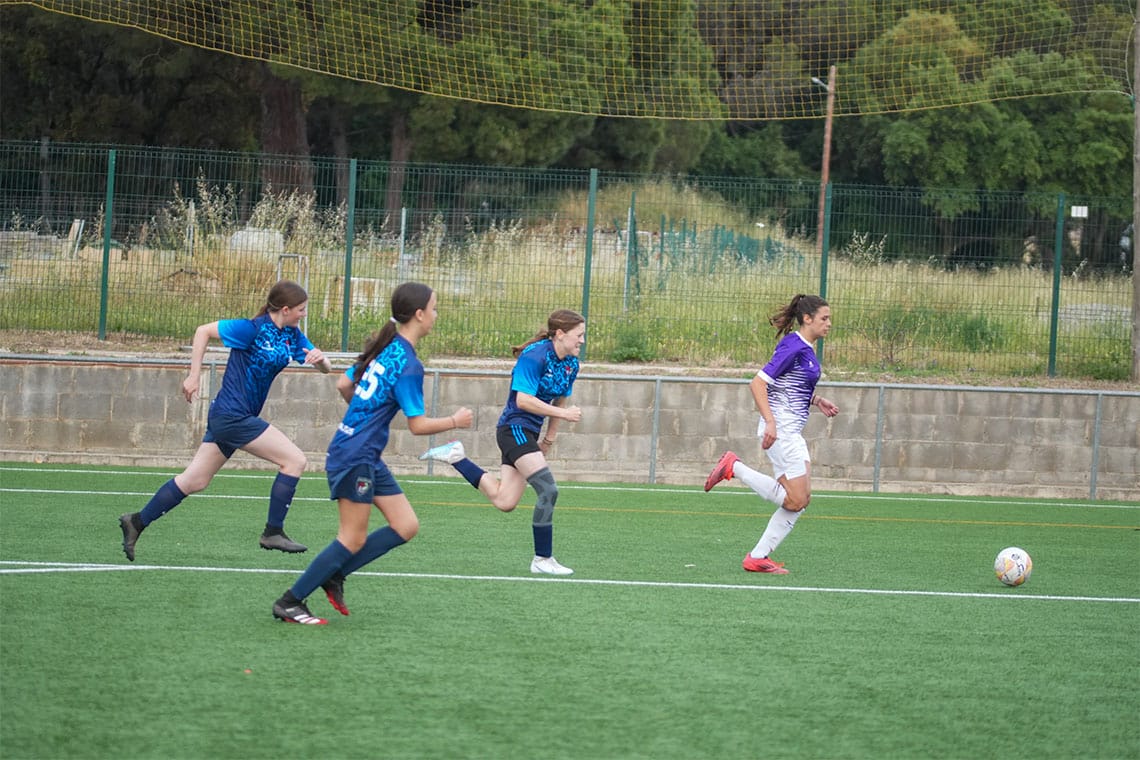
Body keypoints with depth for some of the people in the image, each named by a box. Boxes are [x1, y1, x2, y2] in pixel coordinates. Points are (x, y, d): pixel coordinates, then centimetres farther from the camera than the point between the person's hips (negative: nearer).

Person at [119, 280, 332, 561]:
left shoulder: (292, 336, 7)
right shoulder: (253, 329, -16)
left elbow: (326, 369, 8)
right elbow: (204, 331, -11)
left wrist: (320, 359, -16)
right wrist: (194, 376, -13)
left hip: (232, 418, 9)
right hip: (233, 415, -9)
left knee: (195, 480, 11)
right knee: (294, 460, -9)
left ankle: (137, 522, 17)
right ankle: (273, 532, -3)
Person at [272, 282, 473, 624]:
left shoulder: (382, 347, 7)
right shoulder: (408, 365, -19)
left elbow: (343, 384, 16)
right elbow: (418, 425, -17)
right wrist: (455, 421, -2)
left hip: (369, 458, 9)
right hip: (355, 457, -9)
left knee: (406, 526, 9)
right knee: (353, 540, -3)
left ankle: (334, 575, 13)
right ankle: (289, 602, 3)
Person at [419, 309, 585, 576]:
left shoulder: (570, 364, 8)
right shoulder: (534, 357, -18)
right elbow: (523, 399, -24)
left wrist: (549, 439, 16)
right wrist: (563, 414, -24)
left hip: (528, 433, 9)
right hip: (514, 428, -9)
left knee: (504, 501, 4)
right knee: (548, 490, -16)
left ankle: (455, 457, 17)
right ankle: (542, 559, -9)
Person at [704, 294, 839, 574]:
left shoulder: (805, 349, 14)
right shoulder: (793, 347, -15)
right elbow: (758, 383, -20)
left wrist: (817, 400, 14)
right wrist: (770, 422, -26)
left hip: (792, 432, 10)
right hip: (780, 430, -10)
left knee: (801, 499, 6)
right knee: (795, 501, -10)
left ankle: (759, 557, 8)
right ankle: (734, 468, -2)